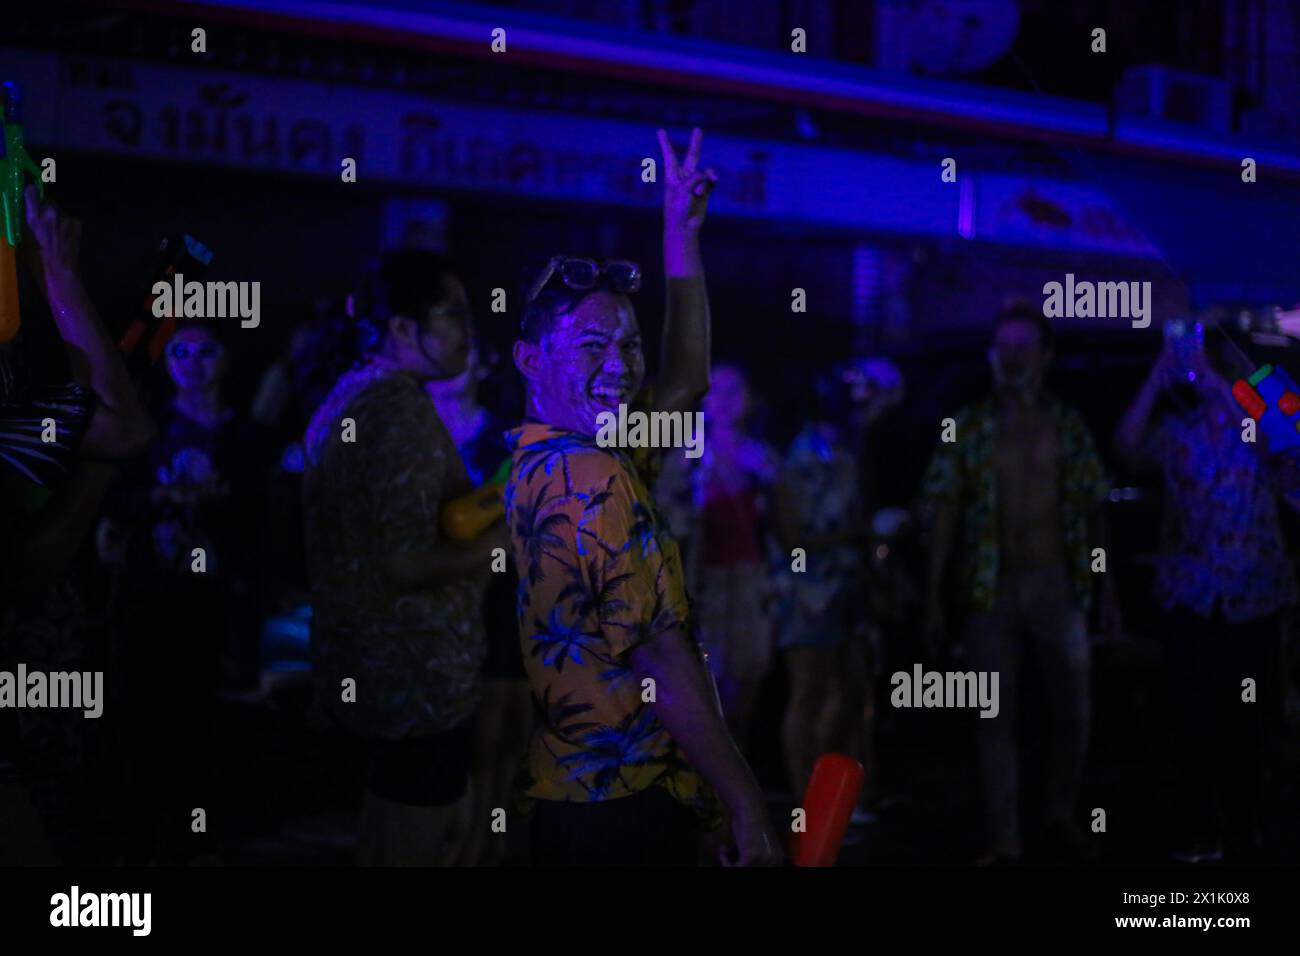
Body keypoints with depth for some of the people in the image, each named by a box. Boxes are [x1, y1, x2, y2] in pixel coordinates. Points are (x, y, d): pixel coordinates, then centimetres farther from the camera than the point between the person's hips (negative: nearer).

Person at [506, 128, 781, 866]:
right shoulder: (594, 480, -17)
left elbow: (686, 380, 19)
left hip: (559, 797, 9)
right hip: (627, 809, -9)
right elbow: (661, 658, -21)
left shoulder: (529, 464, 9)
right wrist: (749, 805, -18)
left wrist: (682, 229, 22)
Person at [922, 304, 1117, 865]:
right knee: (997, 719, 2)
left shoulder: (1069, 427, 6)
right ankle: (1005, 844, 8)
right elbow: (945, 516, 0)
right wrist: (934, 600, -6)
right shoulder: (966, 429, 2)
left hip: (1058, 587, 1)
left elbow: (1092, 511, 9)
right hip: (993, 591, -1)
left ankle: (1061, 819, 26)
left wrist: (1106, 587, 3)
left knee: (1073, 712, 4)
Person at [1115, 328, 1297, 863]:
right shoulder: (1175, 427, 7)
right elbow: (1128, 449, -9)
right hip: (1191, 592, 0)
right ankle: (1200, 832, 5)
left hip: (1253, 591, 0)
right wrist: (1157, 381, -13)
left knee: (1245, 717, 8)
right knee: (1198, 717, -2)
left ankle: (1243, 825, 21)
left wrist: (1214, 383, -19)